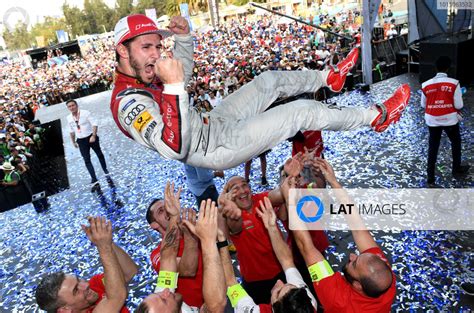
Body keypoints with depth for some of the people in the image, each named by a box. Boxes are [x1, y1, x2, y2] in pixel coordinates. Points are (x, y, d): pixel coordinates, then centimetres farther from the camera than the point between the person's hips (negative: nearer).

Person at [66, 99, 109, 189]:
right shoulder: (69, 118, 1)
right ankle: (94, 180, -4)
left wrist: (93, 136, -22)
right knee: (87, 160, -5)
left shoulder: (85, 113, -12)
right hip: (81, 141, 3)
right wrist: (73, 142, 16)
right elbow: (71, 131, 14)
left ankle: (105, 170, 39)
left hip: (91, 137, -2)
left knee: (99, 154, 16)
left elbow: (94, 124, -14)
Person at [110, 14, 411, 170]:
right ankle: (377, 117, 10)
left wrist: (184, 37, 4)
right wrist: (173, 86, -42)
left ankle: (330, 77, 37)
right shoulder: (129, 101, -27)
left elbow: (182, 74, 20)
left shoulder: (141, 77, 1)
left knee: (269, 80, 15)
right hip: (216, 147, -9)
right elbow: (174, 149, -40)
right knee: (302, 111, -9)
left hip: (209, 125, 10)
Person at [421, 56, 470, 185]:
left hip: (432, 121, 2)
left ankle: (430, 177, 11)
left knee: (433, 147, 10)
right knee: (456, 143, 23)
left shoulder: (426, 85, -6)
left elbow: (423, 104, 5)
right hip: (450, 119, -1)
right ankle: (457, 169, 38)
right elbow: (458, 105, -11)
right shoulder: (454, 83, -13)